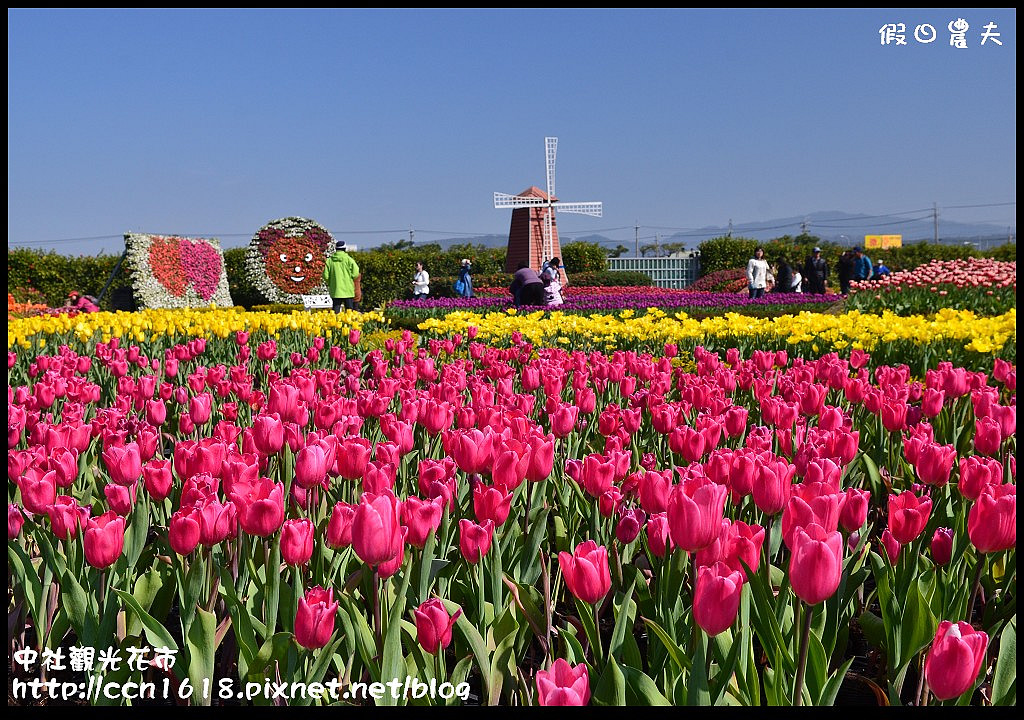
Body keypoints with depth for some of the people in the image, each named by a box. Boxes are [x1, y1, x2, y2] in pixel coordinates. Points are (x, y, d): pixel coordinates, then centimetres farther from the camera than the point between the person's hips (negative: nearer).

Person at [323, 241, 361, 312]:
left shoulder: (330, 260, 1)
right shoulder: (348, 259, -7)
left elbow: (326, 276, 0)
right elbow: (355, 274, -10)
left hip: (335, 291, 2)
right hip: (348, 290, -2)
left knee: (336, 310, 6)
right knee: (349, 311, 5)